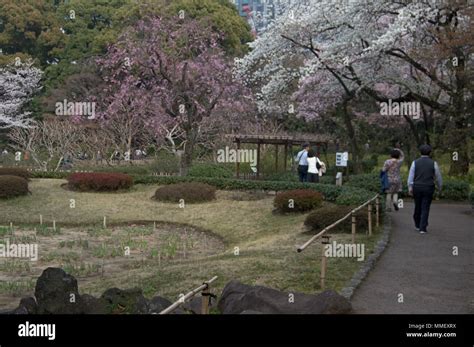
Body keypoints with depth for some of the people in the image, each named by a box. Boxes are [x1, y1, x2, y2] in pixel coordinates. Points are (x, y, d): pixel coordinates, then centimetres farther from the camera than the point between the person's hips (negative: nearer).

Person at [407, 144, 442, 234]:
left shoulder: (415, 162, -2)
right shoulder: (433, 163, -3)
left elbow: (411, 176, -5)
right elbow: (438, 177, 4)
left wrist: (410, 188, -4)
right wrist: (440, 187, 18)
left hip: (417, 187, 1)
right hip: (429, 188, -1)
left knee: (418, 207, 16)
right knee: (425, 208, 2)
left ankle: (417, 225, 29)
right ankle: (422, 228, -3)